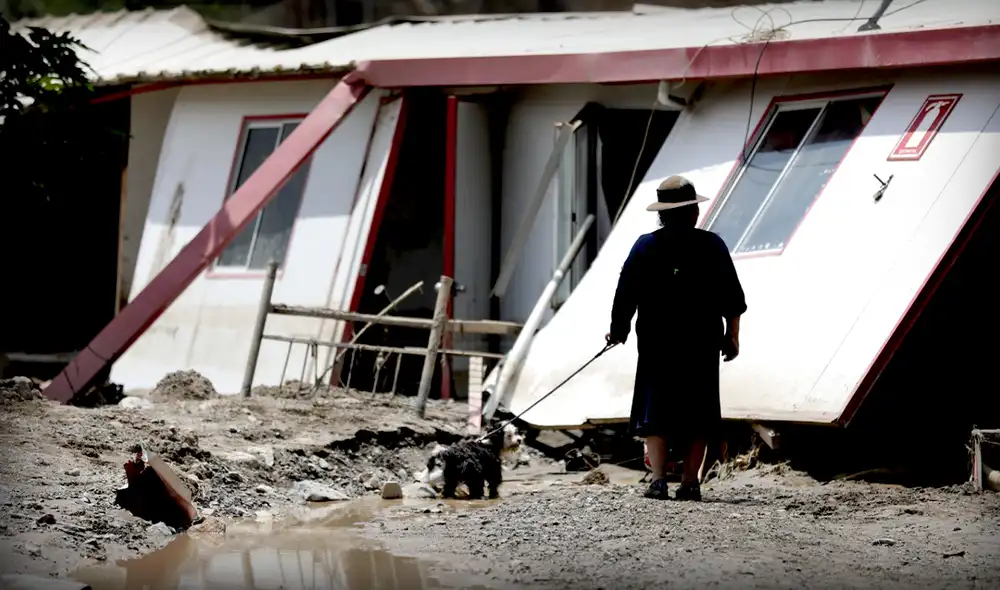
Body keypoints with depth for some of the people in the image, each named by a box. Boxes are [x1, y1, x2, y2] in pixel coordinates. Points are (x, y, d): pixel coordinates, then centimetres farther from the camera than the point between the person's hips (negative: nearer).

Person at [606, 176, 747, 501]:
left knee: (655, 413, 4)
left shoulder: (645, 246, -1)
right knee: (697, 413, 8)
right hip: (702, 345, 0)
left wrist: (618, 329, 16)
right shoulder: (712, 246, -1)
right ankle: (690, 482, 5)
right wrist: (732, 334, 11)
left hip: (656, 343, 0)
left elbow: (625, 294, 2)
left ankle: (658, 478, -9)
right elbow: (732, 297, 1)